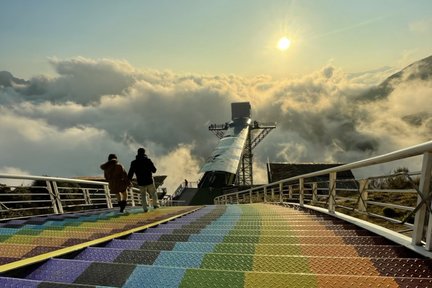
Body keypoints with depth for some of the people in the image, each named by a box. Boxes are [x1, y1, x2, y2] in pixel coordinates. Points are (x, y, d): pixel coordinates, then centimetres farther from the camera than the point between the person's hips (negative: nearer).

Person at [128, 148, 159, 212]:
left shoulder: (134, 162, -2)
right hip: (149, 180, -1)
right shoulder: (148, 160, -9)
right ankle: (155, 204, 29)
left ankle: (145, 208, 8)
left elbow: (130, 173, -3)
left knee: (143, 195, 15)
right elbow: (154, 170, -7)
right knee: (153, 192, 19)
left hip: (140, 182, 2)